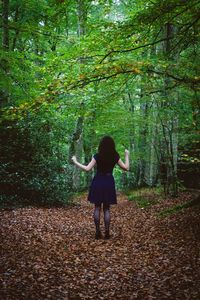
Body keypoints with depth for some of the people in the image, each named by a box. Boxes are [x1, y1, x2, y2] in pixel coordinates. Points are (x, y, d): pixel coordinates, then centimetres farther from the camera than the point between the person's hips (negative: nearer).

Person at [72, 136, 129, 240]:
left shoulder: (97, 156, -9)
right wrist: (127, 156, 17)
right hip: (109, 183, 1)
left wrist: (75, 162, 1)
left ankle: (98, 232, 6)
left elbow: (87, 169, -11)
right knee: (106, 209, 9)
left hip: (98, 182, -1)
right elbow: (126, 168, 3)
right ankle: (107, 232, 5)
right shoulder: (115, 156, -4)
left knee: (97, 208, 8)